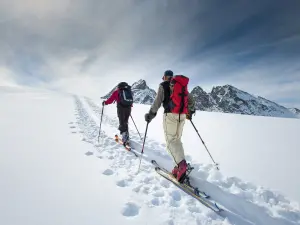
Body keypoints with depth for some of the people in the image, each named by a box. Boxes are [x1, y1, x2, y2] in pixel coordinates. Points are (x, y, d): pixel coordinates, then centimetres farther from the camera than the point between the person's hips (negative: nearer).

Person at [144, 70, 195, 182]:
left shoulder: (163, 85, 5)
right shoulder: (182, 85, 21)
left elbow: (158, 101, -6)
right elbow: (191, 100, 23)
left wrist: (151, 114, -1)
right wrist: (190, 112, 35)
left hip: (170, 115, -5)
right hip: (182, 115, 6)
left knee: (171, 140, -6)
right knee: (177, 139, 12)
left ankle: (181, 163, -25)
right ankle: (180, 165, 8)